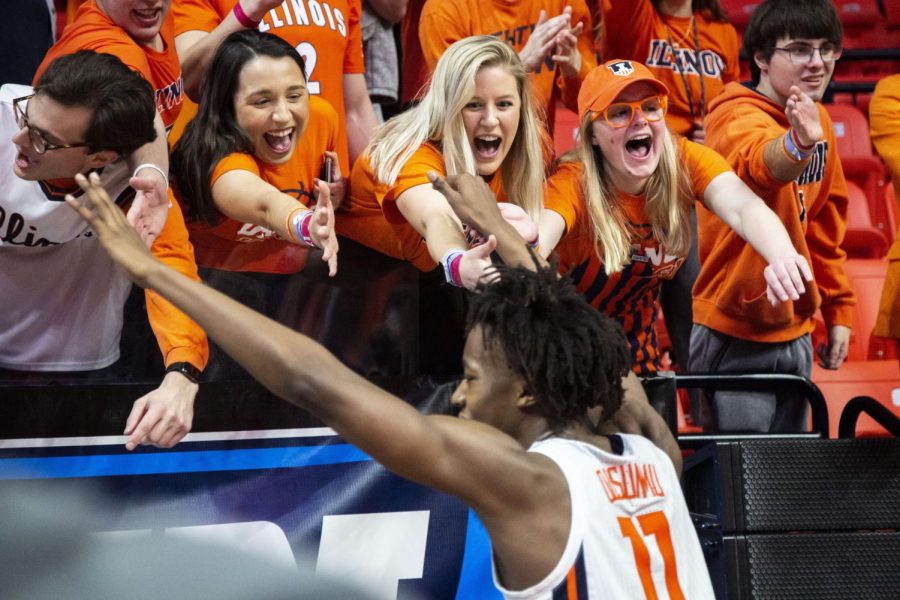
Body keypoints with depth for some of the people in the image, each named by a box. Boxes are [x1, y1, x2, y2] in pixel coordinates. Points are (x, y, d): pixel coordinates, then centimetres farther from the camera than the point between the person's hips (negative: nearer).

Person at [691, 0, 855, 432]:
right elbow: (758, 162, -42)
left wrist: (837, 309, 15)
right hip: (736, 339, -8)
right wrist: (796, 143, -63)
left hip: (793, 331, 8)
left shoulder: (818, 121, 8)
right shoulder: (739, 117, -17)